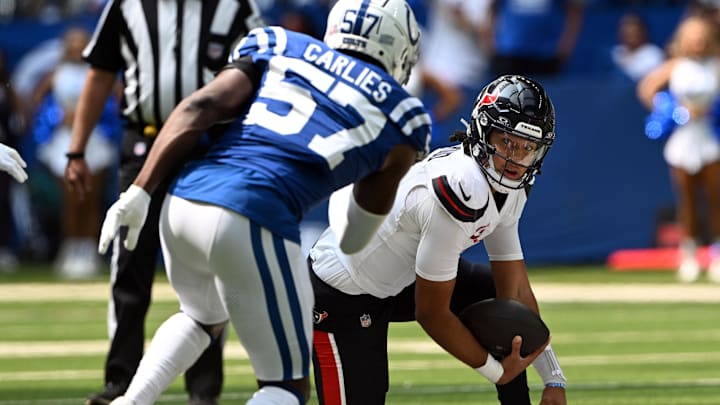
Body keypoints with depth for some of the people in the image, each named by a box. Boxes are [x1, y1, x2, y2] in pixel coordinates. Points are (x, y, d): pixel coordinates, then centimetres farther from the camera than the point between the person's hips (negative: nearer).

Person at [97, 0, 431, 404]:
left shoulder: (279, 48, 20)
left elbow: (202, 106, 6)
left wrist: (141, 191, 4)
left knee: (203, 318, 36)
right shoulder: (399, 114, 15)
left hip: (182, 204, 5)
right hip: (253, 225, -5)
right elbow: (371, 211, 26)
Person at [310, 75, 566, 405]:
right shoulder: (462, 191, -33)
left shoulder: (510, 189, -5)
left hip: (398, 280, 10)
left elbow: (515, 290, 3)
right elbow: (430, 313, -25)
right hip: (343, 299, -10)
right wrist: (497, 371, -13)